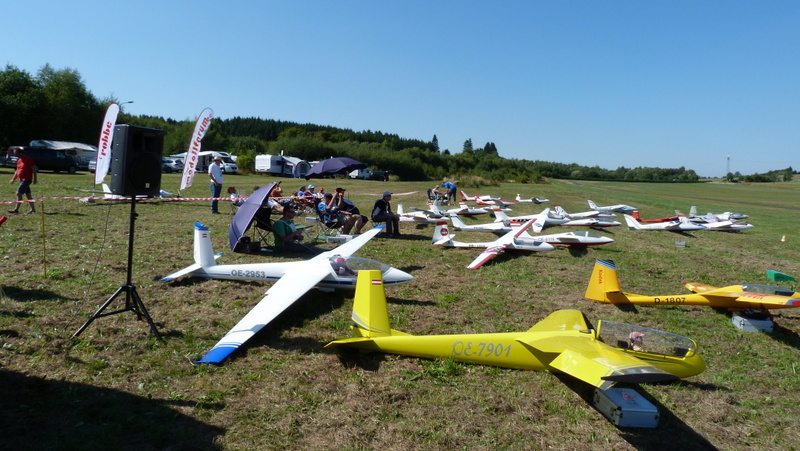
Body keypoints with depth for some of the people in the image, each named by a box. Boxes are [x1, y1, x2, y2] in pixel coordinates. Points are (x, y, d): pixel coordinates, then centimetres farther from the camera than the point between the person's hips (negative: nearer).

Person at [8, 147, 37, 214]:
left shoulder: (28, 159, -10)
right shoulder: (19, 160, 14)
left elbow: (34, 169, -12)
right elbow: (17, 170, 22)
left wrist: (35, 179, -16)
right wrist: (13, 179, 18)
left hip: (27, 180, -9)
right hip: (22, 180, 9)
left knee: (19, 193, -14)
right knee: (28, 195, 11)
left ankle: (16, 209, -12)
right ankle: (33, 209, 16)